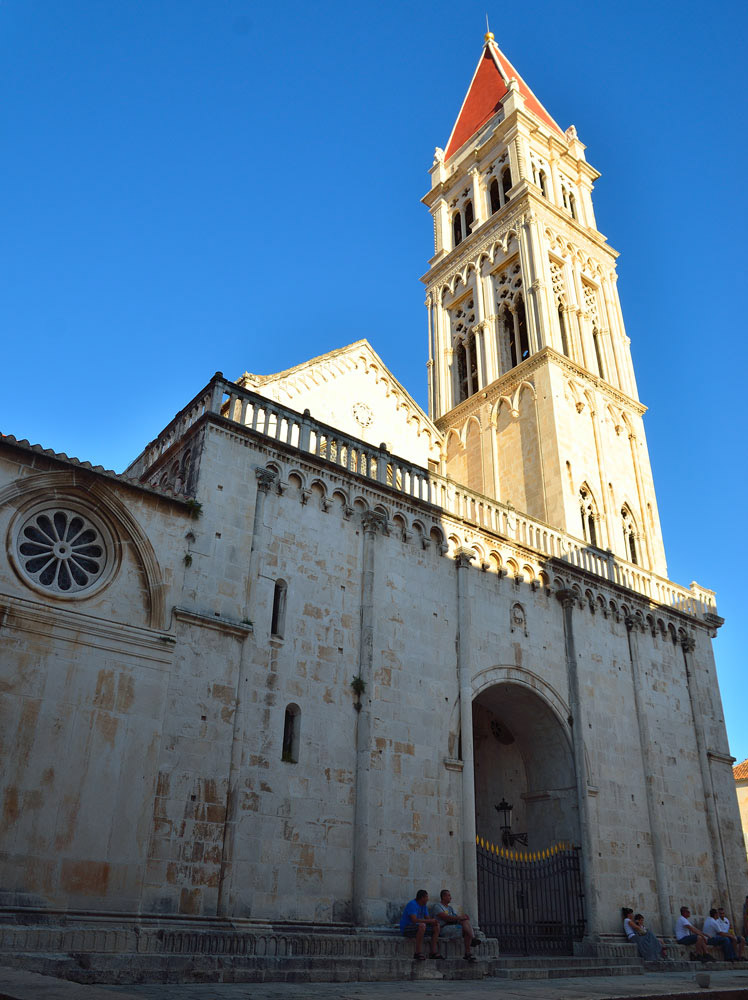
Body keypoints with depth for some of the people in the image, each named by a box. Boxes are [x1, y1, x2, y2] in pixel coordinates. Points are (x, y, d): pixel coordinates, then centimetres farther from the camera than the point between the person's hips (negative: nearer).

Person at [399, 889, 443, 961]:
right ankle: (418, 953, -32)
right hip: (406, 929, -9)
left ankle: (433, 952, -6)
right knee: (422, 925, -38)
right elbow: (414, 920, -31)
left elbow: (427, 918, 8)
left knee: (437, 926, 0)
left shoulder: (423, 905, 11)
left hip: (418, 927, 10)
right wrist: (430, 921, -26)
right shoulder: (412, 904, -19)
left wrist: (434, 921, -16)